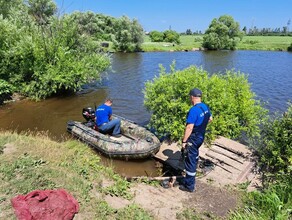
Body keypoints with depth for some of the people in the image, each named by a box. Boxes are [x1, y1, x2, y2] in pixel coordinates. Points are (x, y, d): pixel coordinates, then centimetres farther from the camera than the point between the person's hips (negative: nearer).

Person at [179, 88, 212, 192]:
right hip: (201, 137, 9)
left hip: (193, 139, -9)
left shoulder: (194, 110, -27)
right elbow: (210, 119, 18)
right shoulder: (205, 107, 1)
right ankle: (190, 177, 48)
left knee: (190, 161, 3)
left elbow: (189, 127, -28)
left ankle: (189, 186, 16)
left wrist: (184, 141, -21)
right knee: (194, 157, 27)